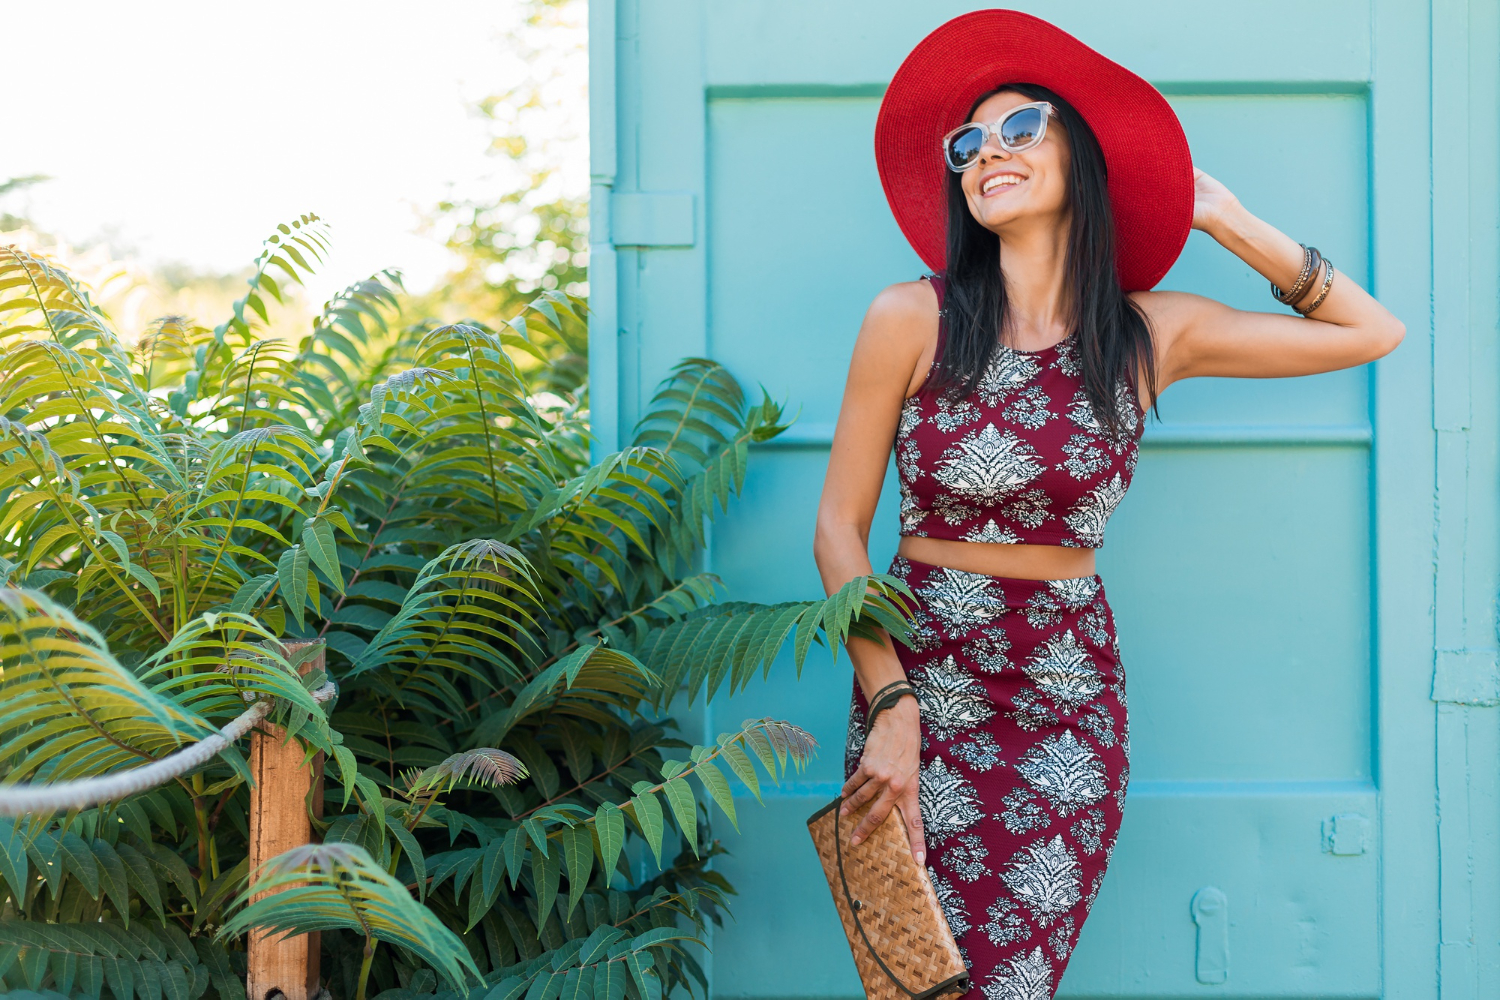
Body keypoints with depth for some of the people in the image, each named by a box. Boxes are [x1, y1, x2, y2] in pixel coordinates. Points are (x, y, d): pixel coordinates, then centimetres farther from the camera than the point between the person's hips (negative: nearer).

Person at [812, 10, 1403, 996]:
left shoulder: (1151, 336, 1)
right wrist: (889, 708, -12)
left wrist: (1228, 220, 6)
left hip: (1068, 700, 2)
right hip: (919, 682, -1)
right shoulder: (912, 320, -6)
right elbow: (841, 527, -4)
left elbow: (1373, 331, 9)